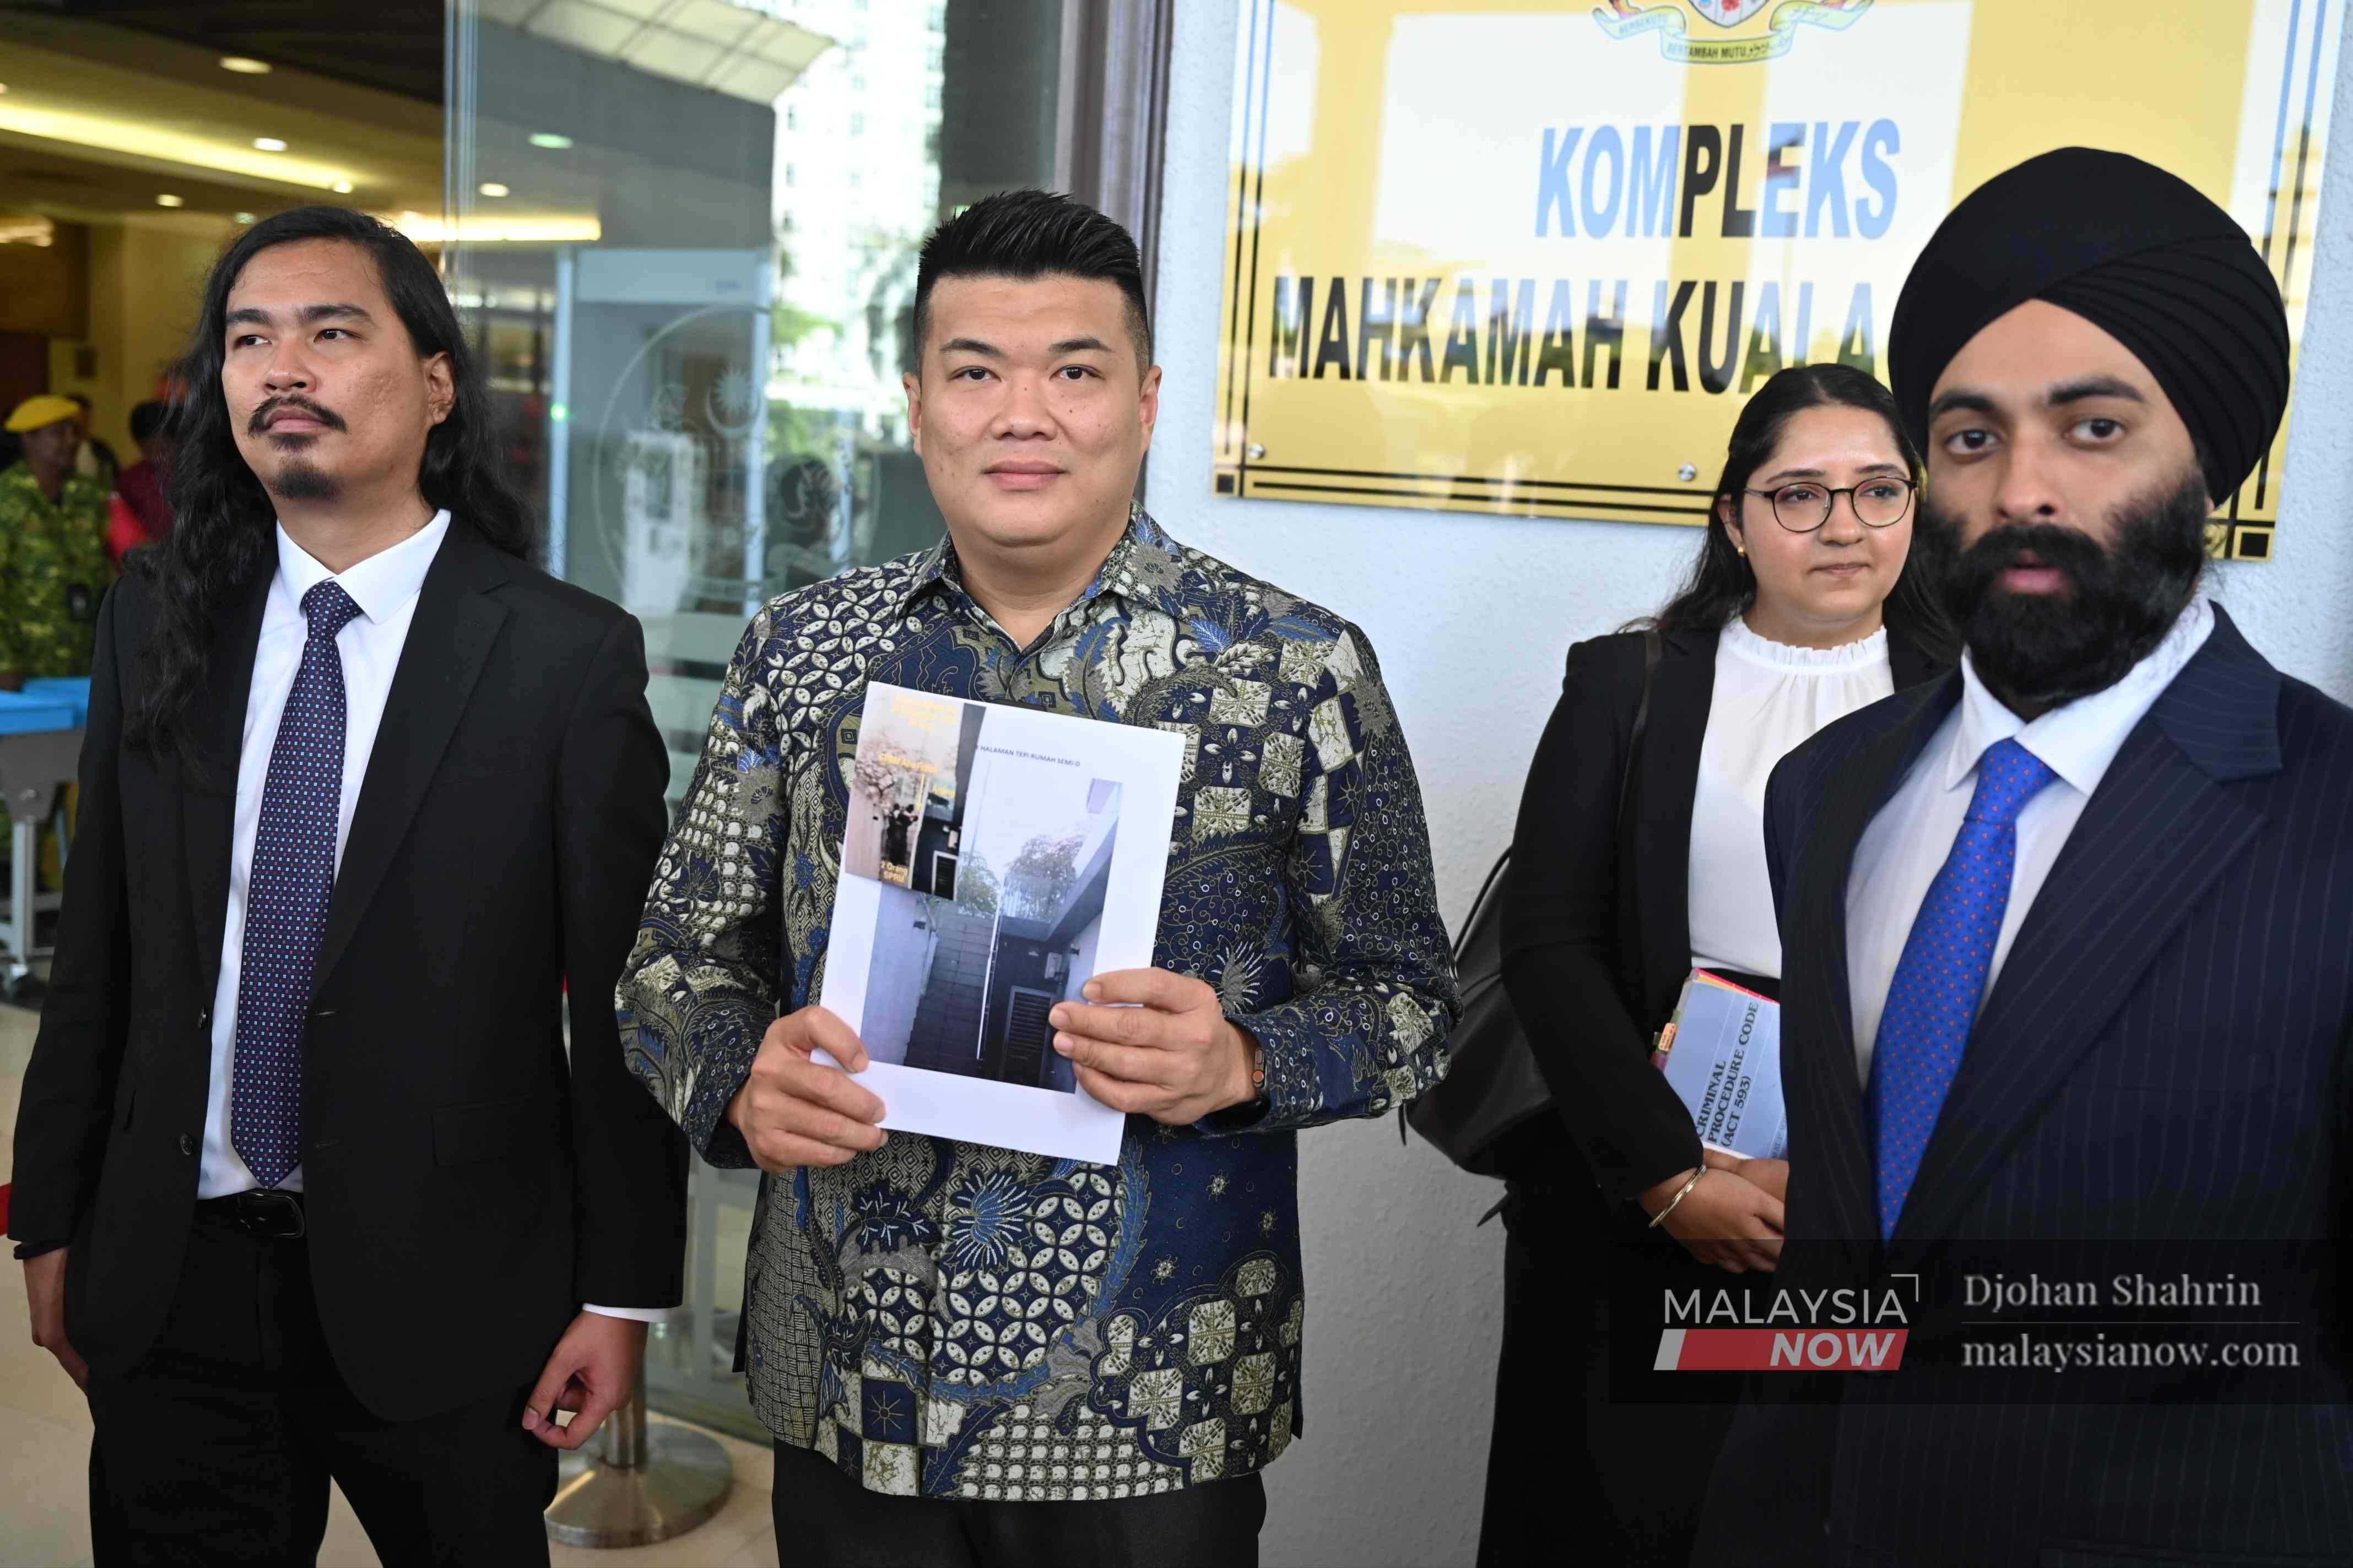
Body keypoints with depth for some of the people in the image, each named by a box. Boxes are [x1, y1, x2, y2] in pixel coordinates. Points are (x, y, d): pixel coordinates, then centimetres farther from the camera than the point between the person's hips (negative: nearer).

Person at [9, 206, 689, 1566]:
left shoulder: (571, 654, -11)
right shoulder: (155, 622, 2)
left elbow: (625, 1002, -10)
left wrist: (626, 1288, -8)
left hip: (442, 1290, -3)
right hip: (171, 1271, 4)